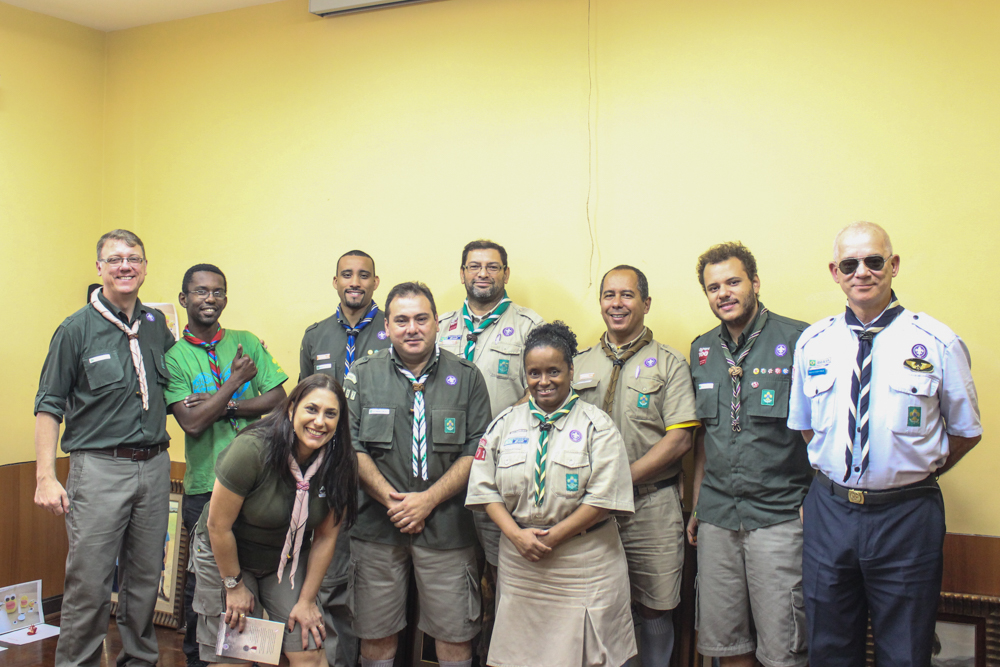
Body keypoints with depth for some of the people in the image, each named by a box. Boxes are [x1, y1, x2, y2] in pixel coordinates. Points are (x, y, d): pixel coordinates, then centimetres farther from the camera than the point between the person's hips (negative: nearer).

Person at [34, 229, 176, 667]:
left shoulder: (157, 324, 10)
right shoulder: (76, 329, -3)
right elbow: (49, 406, -4)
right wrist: (46, 477, -11)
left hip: (154, 466, 5)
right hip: (99, 467, -4)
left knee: (146, 577, 13)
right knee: (89, 582, -3)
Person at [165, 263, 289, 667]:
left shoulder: (247, 343, 7)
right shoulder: (173, 357, 0)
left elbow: (278, 398, -1)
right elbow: (192, 422, -11)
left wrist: (221, 406, -10)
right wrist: (235, 381, -10)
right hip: (204, 486, -2)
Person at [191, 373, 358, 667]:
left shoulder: (340, 465, -15)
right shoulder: (251, 450, -28)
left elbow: (325, 537, -5)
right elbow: (218, 526, -18)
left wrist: (306, 600, -2)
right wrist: (234, 585, -7)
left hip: (288, 559, 3)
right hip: (226, 554, -3)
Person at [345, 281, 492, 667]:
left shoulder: (466, 376, 3)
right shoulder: (363, 375, 5)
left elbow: (477, 450, -2)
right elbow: (351, 445, 0)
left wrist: (428, 499, -11)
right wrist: (389, 498, -12)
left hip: (446, 526, 0)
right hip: (377, 523, 1)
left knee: (455, 633, 5)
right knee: (375, 631, 10)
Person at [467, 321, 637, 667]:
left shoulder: (596, 424, -2)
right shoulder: (505, 423, 8)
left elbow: (604, 497, -9)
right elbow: (485, 487, 5)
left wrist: (552, 537, -12)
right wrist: (517, 535, -9)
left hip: (585, 565, -3)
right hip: (519, 562, 3)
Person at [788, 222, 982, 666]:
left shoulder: (938, 343, -6)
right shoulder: (812, 343, 3)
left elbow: (966, 432, 5)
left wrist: (912, 477, 5)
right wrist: (836, 476, 7)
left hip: (906, 517, -2)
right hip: (828, 511, 3)